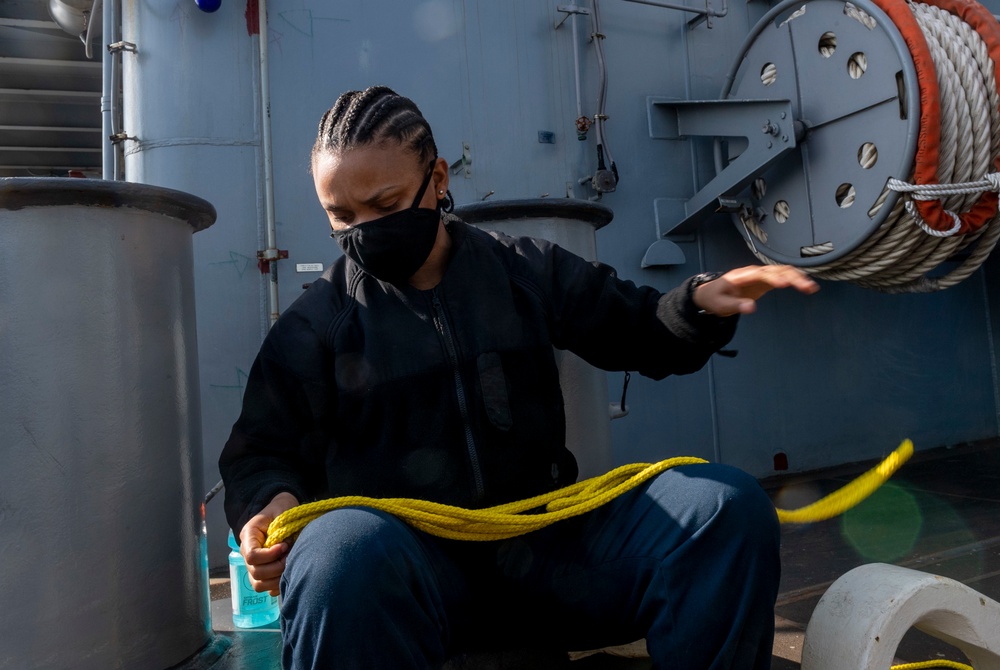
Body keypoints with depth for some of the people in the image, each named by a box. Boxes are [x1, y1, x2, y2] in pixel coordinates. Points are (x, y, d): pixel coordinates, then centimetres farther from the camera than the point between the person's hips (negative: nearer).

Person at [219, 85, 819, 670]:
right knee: (343, 549, -39)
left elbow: (642, 333, 18)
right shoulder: (316, 323, 6)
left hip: (546, 546, 3)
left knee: (728, 506, -14)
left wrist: (701, 303, -4)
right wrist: (270, 500, -13)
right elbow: (261, 452, 11)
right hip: (407, 565, -2)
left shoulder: (527, 270, 11)